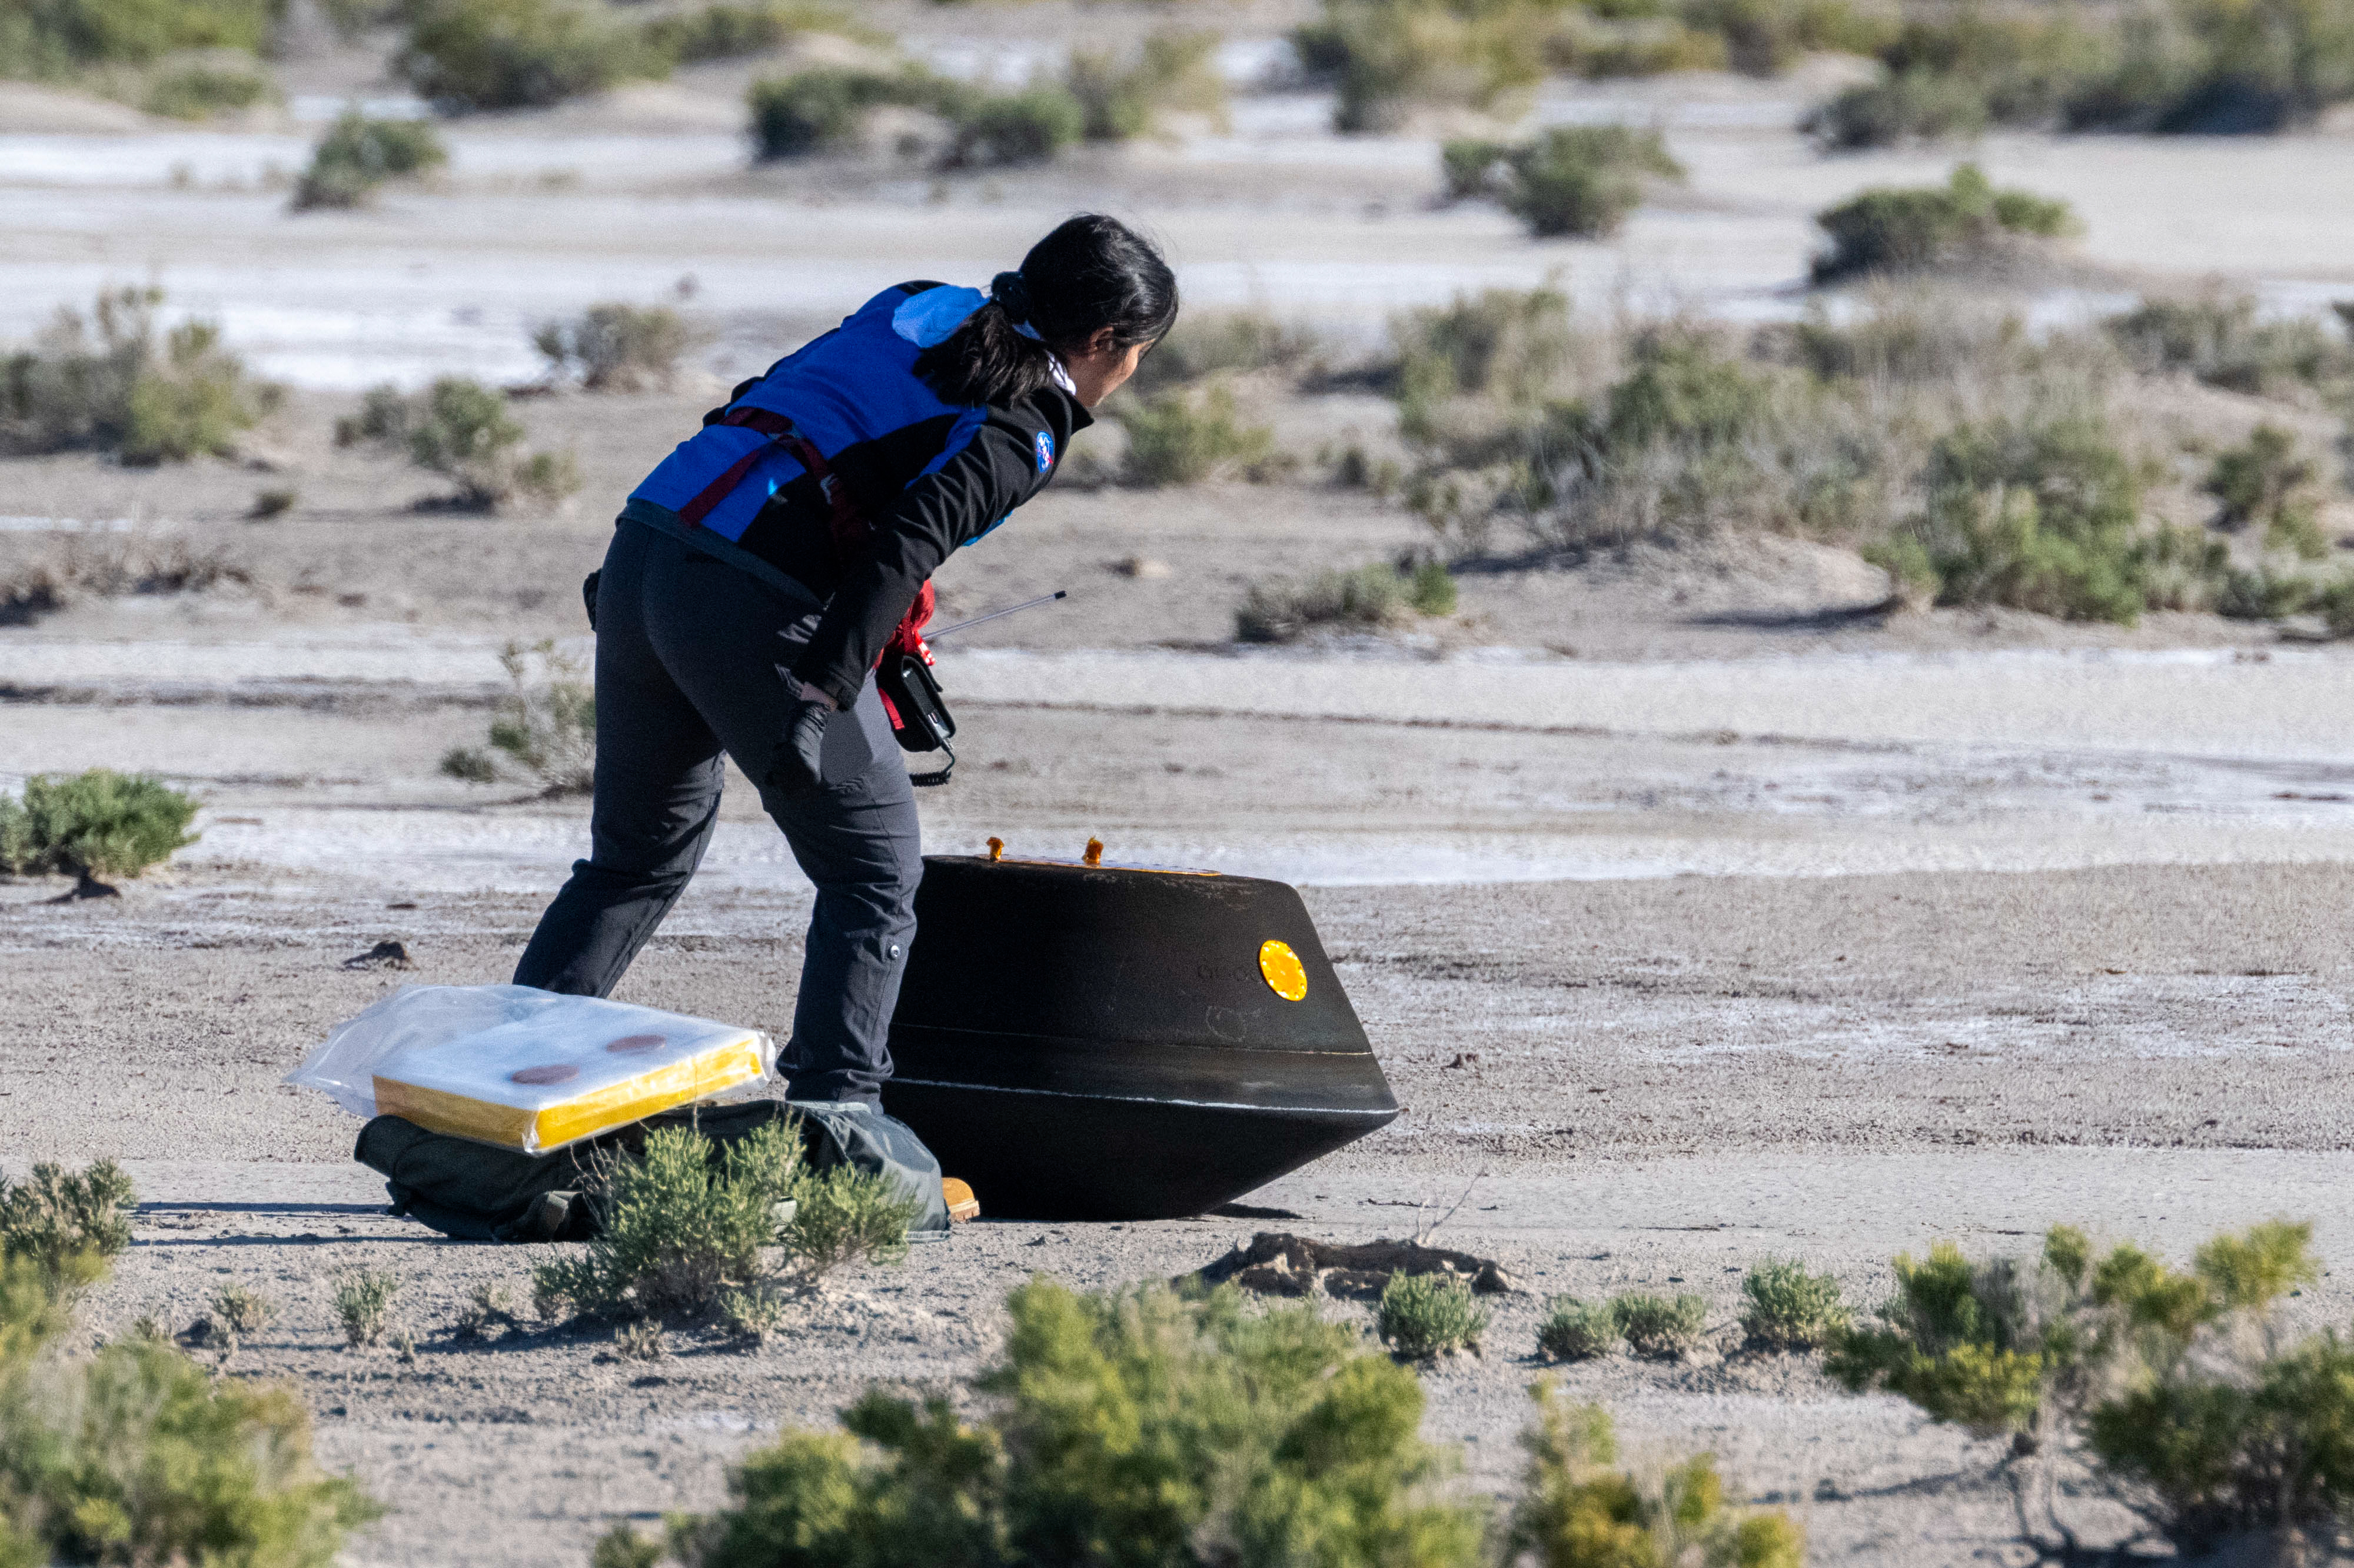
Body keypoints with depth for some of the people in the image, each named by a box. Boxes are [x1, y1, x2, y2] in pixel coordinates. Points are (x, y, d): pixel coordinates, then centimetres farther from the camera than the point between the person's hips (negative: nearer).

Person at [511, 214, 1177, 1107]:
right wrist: (821, 695, -23)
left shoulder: (920, 311, 19)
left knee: (638, 860, 23)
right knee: (876, 872, 7)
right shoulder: (1023, 429, -3)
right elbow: (906, 548, -18)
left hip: (646, 538, 8)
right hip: (753, 611, -8)